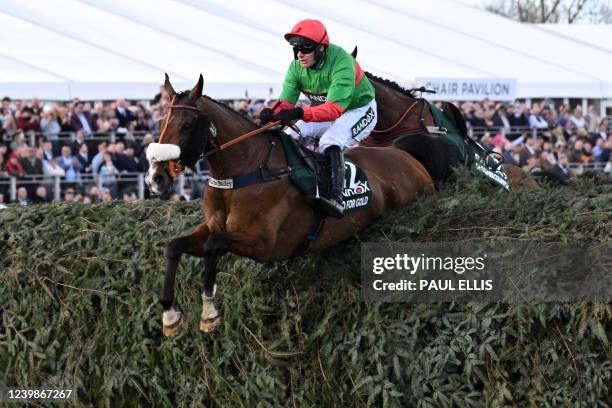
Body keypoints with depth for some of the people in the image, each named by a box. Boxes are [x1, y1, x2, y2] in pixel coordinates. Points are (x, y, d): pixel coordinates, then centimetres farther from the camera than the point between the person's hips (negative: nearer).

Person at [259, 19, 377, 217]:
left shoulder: (341, 63, -33)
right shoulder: (296, 66, -11)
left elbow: (335, 108, -41)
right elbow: (286, 102, -15)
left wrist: (300, 113, -54)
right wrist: (272, 113, -40)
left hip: (359, 110, -7)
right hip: (323, 111, 7)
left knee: (330, 142, -34)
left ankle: (335, 197, -43)